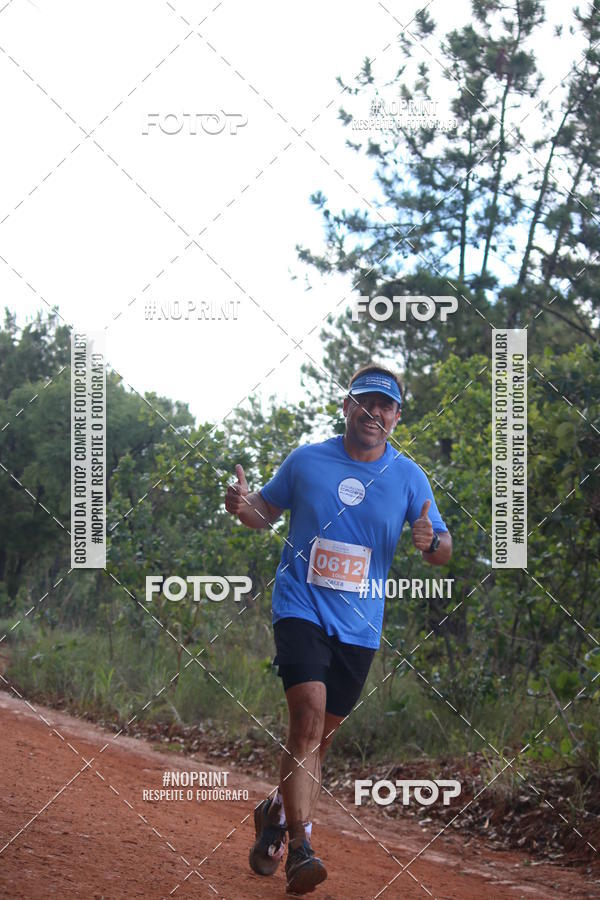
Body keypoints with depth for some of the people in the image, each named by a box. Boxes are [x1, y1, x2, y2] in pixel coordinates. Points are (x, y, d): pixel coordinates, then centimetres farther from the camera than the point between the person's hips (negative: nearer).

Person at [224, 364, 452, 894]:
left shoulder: (409, 477, 3)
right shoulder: (306, 461, 1)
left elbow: (445, 552, 3)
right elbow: (268, 512, 14)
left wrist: (432, 542, -21)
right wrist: (243, 507, -9)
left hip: (360, 625, 3)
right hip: (301, 608, -3)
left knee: (321, 734, 10)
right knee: (309, 713, -21)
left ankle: (277, 812, 36)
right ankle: (300, 845, -21)